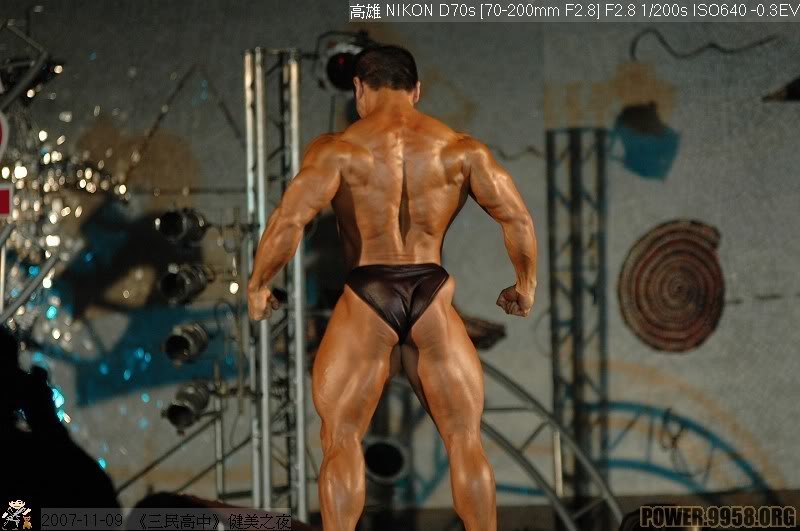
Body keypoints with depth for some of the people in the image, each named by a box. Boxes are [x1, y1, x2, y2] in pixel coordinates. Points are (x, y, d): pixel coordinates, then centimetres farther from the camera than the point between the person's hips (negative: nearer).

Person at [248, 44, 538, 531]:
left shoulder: (339, 148, -4)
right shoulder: (460, 148, 4)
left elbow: (288, 221, -14)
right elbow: (518, 219, 0)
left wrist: (258, 286, 0)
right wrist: (527, 284, 15)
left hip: (365, 305, -2)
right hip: (433, 303, 2)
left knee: (341, 442, 7)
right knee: (466, 442, 11)